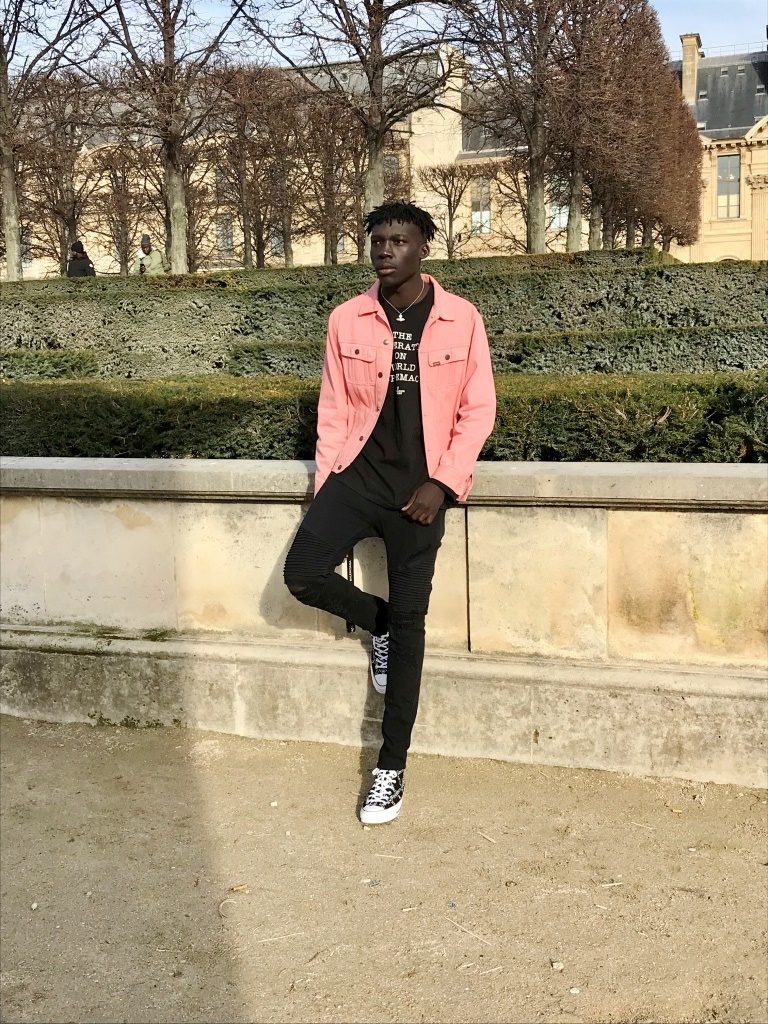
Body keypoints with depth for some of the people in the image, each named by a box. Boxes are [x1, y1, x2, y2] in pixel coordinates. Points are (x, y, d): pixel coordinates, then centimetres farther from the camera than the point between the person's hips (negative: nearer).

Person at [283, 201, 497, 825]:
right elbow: (334, 407, 8)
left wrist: (441, 482, -11)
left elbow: (478, 410, -1)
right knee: (303, 572, -17)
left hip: (420, 485, -2)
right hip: (358, 472, 2)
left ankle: (392, 768, 12)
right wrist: (327, 479, 2)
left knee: (409, 621, 0)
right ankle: (375, 620, 19)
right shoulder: (347, 320, 3)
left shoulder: (461, 321, -3)